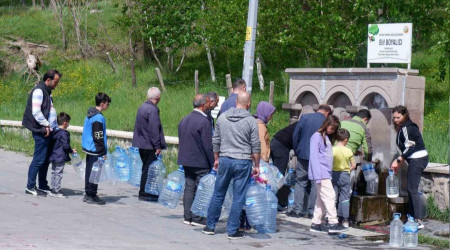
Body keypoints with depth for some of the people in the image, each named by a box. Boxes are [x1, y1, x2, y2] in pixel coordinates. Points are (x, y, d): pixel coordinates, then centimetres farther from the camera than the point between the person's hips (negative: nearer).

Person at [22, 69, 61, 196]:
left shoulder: (47, 91, 18)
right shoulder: (39, 91, -12)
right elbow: (36, 112, -19)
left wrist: (52, 126, 11)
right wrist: (46, 125, -15)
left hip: (48, 131, 10)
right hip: (41, 131, -10)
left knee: (46, 159, 13)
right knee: (39, 159, -7)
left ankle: (43, 186, 20)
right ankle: (30, 187, -2)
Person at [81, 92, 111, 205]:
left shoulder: (90, 114, 13)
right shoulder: (98, 118, -18)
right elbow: (98, 137, -19)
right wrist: (103, 153, -14)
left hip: (89, 149, 10)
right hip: (95, 151, -10)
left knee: (89, 171, 15)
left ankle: (88, 194, 21)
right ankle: (91, 196, 0)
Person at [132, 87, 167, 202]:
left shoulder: (142, 107, 11)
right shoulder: (152, 110, -18)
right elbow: (154, 130, -20)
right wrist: (157, 146, -15)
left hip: (141, 143, 9)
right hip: (149, 145, -9)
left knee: (146, 168, 16)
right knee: (148, 169, -2)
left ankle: (144, 192, 22)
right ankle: (144, 194, 2)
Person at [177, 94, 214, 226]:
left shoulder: (184, 120, 9)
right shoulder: (204, 121, -17)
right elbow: (208, 145, -17)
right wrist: (212, 163, -10)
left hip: (186, 160, 8)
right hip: (200, 162, -8)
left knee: (189, 188, 12)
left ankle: (188, 217, 14)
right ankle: (198, 218, 0)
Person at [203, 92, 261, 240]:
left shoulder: (222, 117, 4)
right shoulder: (250, 121, -6)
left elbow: (216, 141, 10)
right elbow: (256, 146, -4)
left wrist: (216, 159, 21)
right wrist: (257, 166, 5)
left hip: (224, 160, 3)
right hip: (243, 162, -3)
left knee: (218, 194, 13)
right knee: (238, 198, 3)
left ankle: (210, 226, 20)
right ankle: (232, 231, 5)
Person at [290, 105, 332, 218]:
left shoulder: (304, 117, -1)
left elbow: (295, 135, 1)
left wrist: (297, 151, 11)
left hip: (303, 155, 1)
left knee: (300, 183, 9)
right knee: (315, 185, 7)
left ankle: (297, 209, 3)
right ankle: (312, 211, 6)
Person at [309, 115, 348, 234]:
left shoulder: (328, 138, 21)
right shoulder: (317, 136, -7)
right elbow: (313, 156, -13)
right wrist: (317, 175, -18)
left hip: (326, 173, 9)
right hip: (321, 173, -9)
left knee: (321, 199, 10)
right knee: (329, 196, -13)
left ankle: (316, 223, 14)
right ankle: (333, 223, -14)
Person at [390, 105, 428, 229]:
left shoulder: (406, 128, -12)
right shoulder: (403, 128, 18)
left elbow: (409, 147, -19)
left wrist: (398, 160, -17)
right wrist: (399, 163, 20)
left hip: (417, 159, -10)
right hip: (417, 159, 10)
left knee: (413, 189, -11)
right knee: (411, 189, 12)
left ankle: (419, 221, -15)